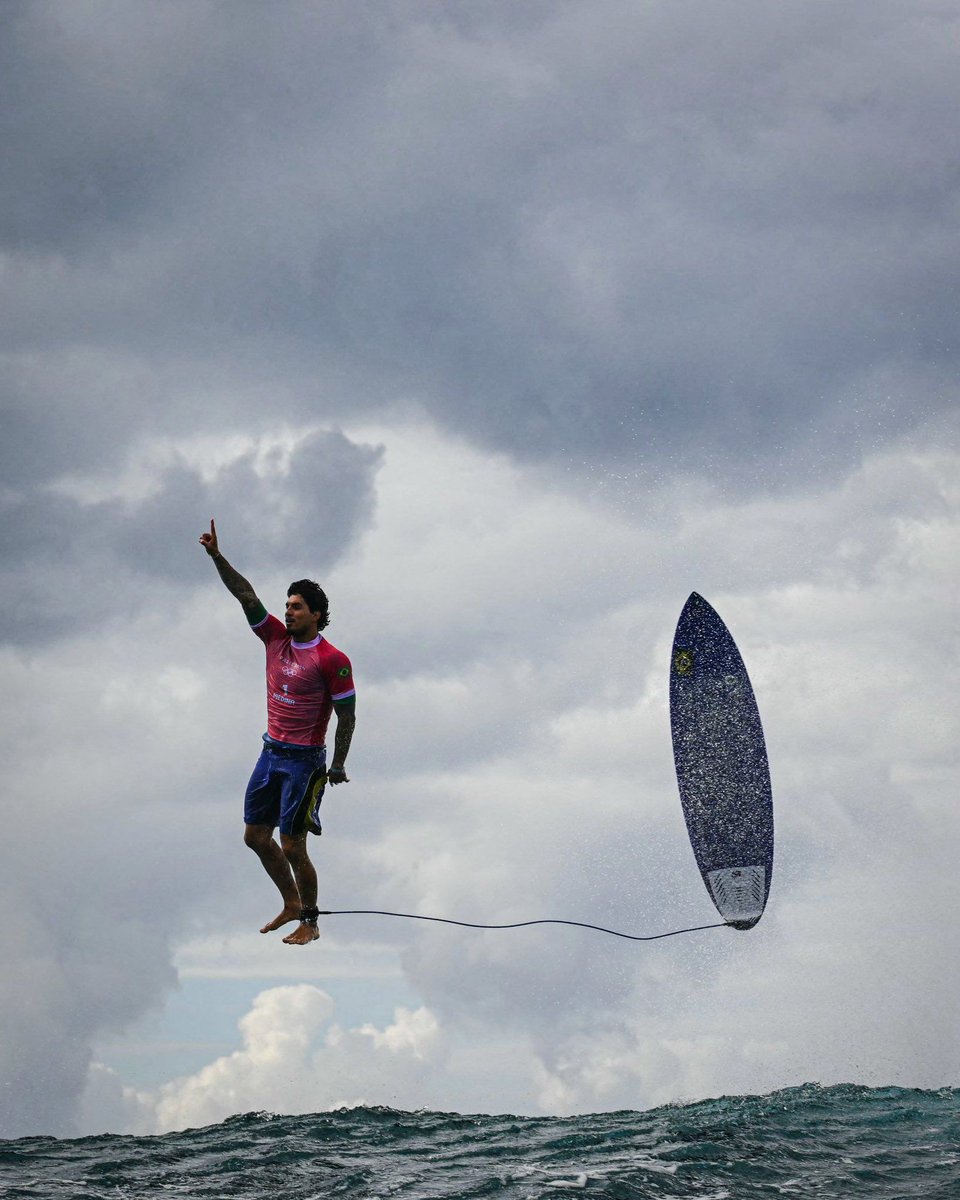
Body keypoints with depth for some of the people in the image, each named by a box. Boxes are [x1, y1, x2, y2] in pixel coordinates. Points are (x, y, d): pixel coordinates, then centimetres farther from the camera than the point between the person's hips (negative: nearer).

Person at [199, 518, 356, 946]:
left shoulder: (332, 660, -14)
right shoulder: (276, 638, 4)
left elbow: (347, 716, -10)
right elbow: (245, 595, -1)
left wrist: (338, 766, -11)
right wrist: (217, 557, -11)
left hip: (304, 761, -7)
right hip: (271, 751, 7)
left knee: (292, 847, -5)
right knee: (256, 835, 12)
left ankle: (309, 923, 9)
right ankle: (291, 904, 28)